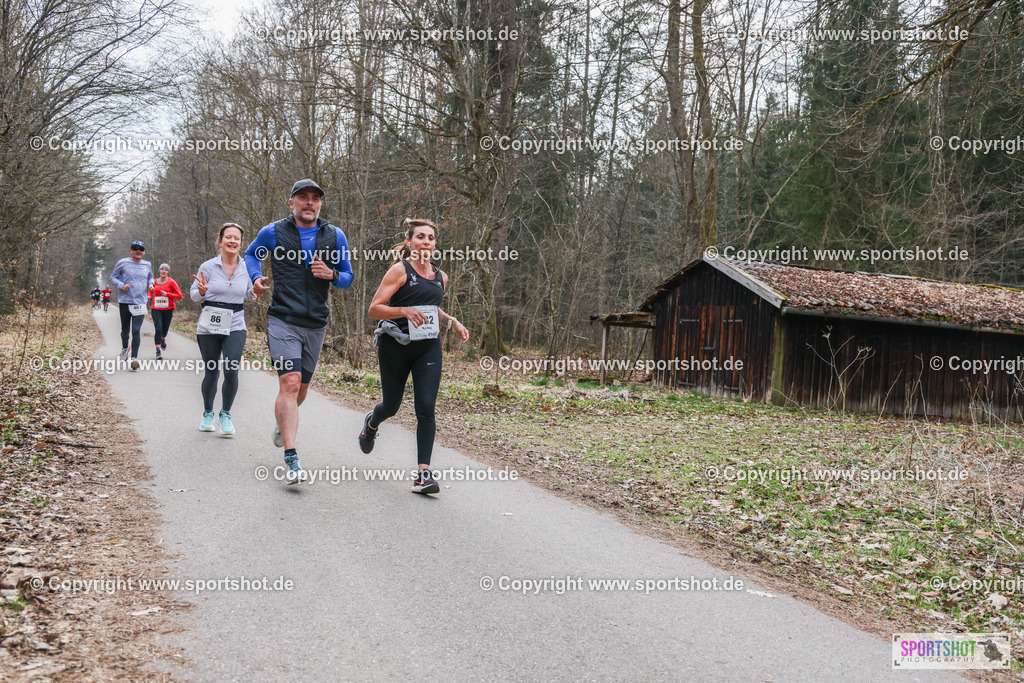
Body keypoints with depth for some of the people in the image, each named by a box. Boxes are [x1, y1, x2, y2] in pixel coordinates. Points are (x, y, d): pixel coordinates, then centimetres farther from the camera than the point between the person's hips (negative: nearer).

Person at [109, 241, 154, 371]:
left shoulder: (147, 265, 10)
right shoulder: (122, 263, 0)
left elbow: (150, 277, 27)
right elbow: (113, 277, 6)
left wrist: (151, 284, 5)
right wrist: (121, 285, -12)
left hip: (140, 301, 0)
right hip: (125, 301, 0)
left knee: (136, 330, -11)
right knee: (125, 329, 10)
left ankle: (134, 357, -10)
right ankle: (124, 348, 41)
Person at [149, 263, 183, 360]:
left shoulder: (171, 282, -4)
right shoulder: (154, 282, 6)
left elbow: (179, 295, -5)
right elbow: (151, 292, 26)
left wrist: (167, 294, -15)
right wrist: (149, 297, 5)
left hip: (168, 309, -1)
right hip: (156, 309, 1)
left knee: (165, 329, 10)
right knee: (158, 329, -13)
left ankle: (163, 338, 48)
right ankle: (158, 351, -11)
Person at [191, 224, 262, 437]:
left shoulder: (246, 268, 2)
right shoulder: (208, 267, -4)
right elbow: (194, 295, 4)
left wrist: (255, 293, -5)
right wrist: (202, 291, -19)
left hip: (235, 327, 1)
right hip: (209, 328, -1)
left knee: (231, 371, -14)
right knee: (211, 373, 7)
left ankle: (226, 414, 6)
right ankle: (208, 413, 32)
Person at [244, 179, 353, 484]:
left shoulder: (335, 236, 5)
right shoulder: (272, 233, 0)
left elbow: (348, 279, 10)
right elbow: (251, 254, 20)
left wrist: (331, 275, -13)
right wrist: (256, 278, 0)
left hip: (316, 325, 4)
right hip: (283, 321, -3)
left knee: (301, 388, 16)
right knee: (289, 384, -18)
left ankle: (282, 424, 49)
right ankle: (291, 459, -20)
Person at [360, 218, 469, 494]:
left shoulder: (440, 277, 10)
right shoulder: (400, 270, -8)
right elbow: (374, 310, -13)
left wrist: (452, 321, 12)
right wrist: (405, 311, -28)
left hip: (429, 348, 3)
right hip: (395, 347, -3)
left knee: (426, 408, -10)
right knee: (391, 406, 12)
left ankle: (424, 474, -9)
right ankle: (371, 422, 51)